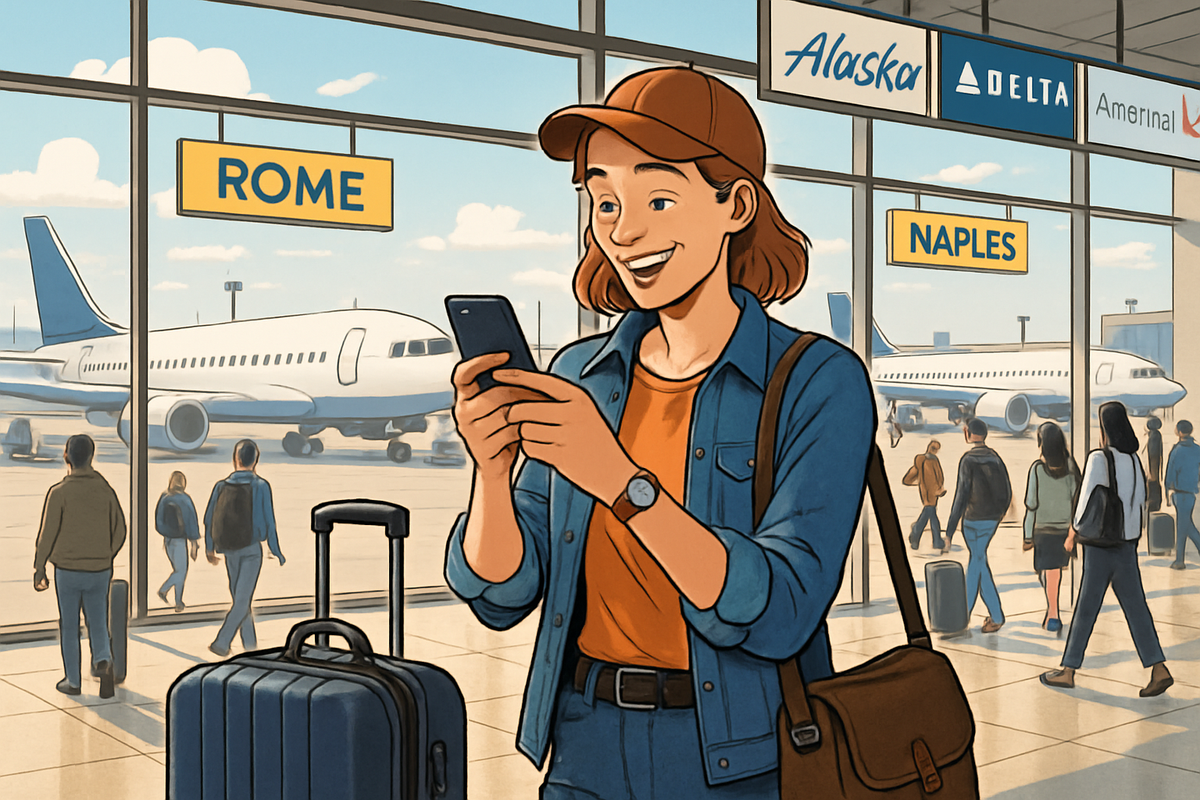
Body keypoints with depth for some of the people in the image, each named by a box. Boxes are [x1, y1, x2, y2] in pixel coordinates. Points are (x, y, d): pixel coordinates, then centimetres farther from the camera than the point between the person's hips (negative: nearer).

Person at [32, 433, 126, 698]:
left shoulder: (59, 492, -9)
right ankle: (103, 660, -15)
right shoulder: (106, 490, 1)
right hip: (100, 571, 2)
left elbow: (47, 534, -9)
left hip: (67, 570, -2)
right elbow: (119, 531, 6)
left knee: (69, 627, 10)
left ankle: (73, 681, 17)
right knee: (98, 624, 11)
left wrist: (39, 569, 1)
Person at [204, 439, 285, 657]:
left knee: (239, 597, 17)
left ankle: (250, 643, 26)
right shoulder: (260, 486, -10)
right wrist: (276, 552, 2)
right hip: (251, 549, -4)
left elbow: (209, 519, 2)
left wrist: (209, 548, 17)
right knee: (242, 600, -1)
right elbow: (269, 522, -9)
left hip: (230, 551, 4)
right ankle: (222, 642, -14)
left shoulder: (221, 486, -2)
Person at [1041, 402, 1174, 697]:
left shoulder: (1099, 458, -14)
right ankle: (1158, 669, 0)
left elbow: (1087, 500, -15)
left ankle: (1068, 672, 10)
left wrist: (1073, 533, -2)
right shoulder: (1134, 460, 7)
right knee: (1135, 607, 7)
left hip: (1102, 544, -6)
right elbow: (1141, 504, 13)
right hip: (1127, 543, 6)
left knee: (1086, 609, 1)